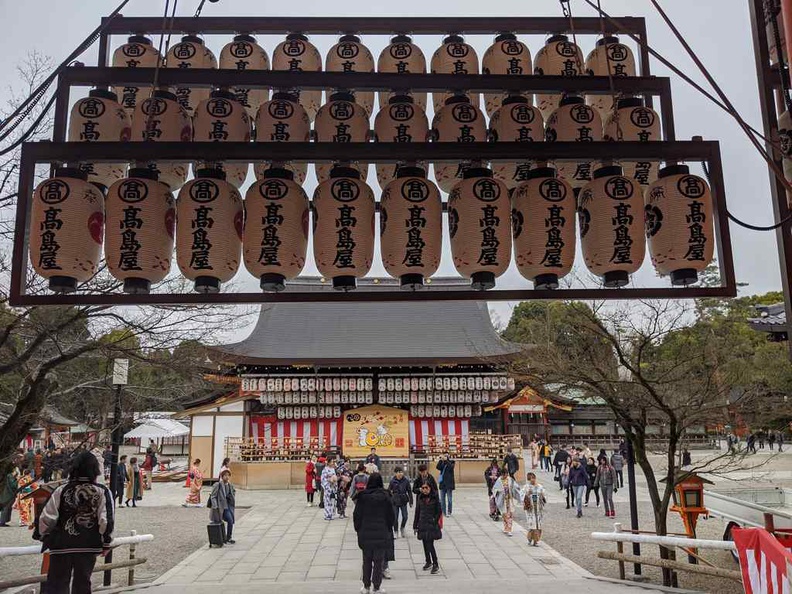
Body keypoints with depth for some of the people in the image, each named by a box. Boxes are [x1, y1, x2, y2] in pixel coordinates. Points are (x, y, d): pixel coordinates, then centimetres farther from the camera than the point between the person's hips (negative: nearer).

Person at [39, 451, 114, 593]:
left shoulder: (62, 490, -3)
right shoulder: (102, 492, -7)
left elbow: (46, 519, -4)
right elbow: (107, 521, -12)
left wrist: (45, 537, 13)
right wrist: (106, 543, 1)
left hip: (61, 546, 0)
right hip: (88, 546, 0)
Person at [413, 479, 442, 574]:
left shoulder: (435, 498, -7)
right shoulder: (420, 497, 3)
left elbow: (439, 512, -2)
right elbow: (417, 511, 8)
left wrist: (435, 521, -11)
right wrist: (415, 525, 9)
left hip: (431, 524, -4)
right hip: (422, 524, 4)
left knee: (430, 544, -10)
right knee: (425, 544, 12)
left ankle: (436, 564, 1)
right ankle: (428, 562, 29)